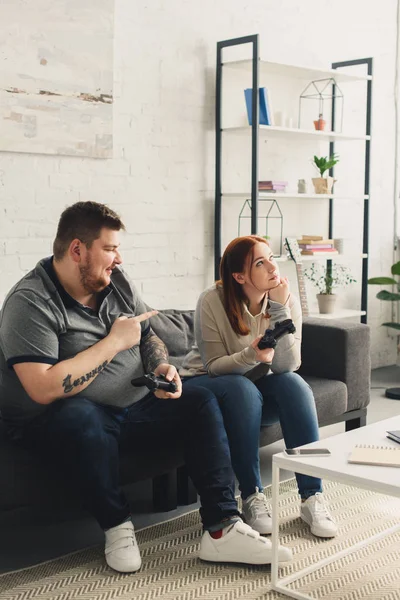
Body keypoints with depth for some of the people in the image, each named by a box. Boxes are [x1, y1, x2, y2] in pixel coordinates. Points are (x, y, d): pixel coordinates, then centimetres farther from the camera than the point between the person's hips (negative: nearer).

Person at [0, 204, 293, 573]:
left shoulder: (116, 283, 4)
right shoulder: (31, 304, -19)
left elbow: (149, 338, 16)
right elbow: (43, 389, -30)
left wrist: (162, 368, -9)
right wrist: (115, 342, -23)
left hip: (133, 404, 7)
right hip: (56, 422, -7)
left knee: (201, 402, -7)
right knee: (81, 417, -39)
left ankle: (222, 528, -14)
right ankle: (117, 526, -16)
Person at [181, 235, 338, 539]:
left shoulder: (286, 300, -13)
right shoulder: (212, 301, -22)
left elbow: (287, 366, -21)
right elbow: (214, 366, -19)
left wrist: (279, 310, -30)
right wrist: (252, 355, -38)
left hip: (258, 383, 3)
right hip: (205, 383, -3)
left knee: (294, 384, -27)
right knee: (242, 389, -35)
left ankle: (312, 496, -23)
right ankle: (252, 496, -23)